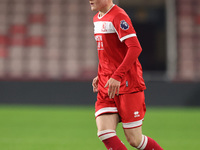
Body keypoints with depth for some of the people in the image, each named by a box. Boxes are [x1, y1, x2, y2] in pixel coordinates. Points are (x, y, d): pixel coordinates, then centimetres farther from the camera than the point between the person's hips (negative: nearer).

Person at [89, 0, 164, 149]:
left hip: (127, 84, -8)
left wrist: (117, 76, -27)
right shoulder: (97, 18, 16)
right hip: (106, 87, 8)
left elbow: (135, 48, -22)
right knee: (105, 133, -11)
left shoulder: (118, 16, -12)